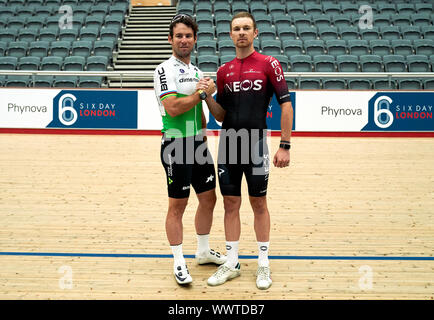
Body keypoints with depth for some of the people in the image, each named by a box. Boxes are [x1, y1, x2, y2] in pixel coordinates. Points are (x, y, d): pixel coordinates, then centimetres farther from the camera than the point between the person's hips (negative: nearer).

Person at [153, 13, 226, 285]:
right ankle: (179, 262, 14)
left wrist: (203, 136, 17)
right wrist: (203, 93, -12)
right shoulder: (165, 70, -8)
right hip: (177, 146, -8)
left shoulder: (197, 71, 16)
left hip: (198, 144, 8)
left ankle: (204, 252, 31)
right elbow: (173, 108, -20)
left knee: (208, 199, 13)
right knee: (178, 205, 1)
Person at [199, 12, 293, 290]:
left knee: (259, 204, 6)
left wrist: (285, 146, -11)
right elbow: (221, 115, 12)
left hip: (256, 145, -4)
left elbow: (286, 104, -6)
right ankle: (232, 263, 22)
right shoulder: (224, 71, 10)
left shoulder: (268, 64, -2)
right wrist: (208, 96, -7)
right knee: (231, 204, 9)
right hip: (228, 145, 4)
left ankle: (264, 264, 21)